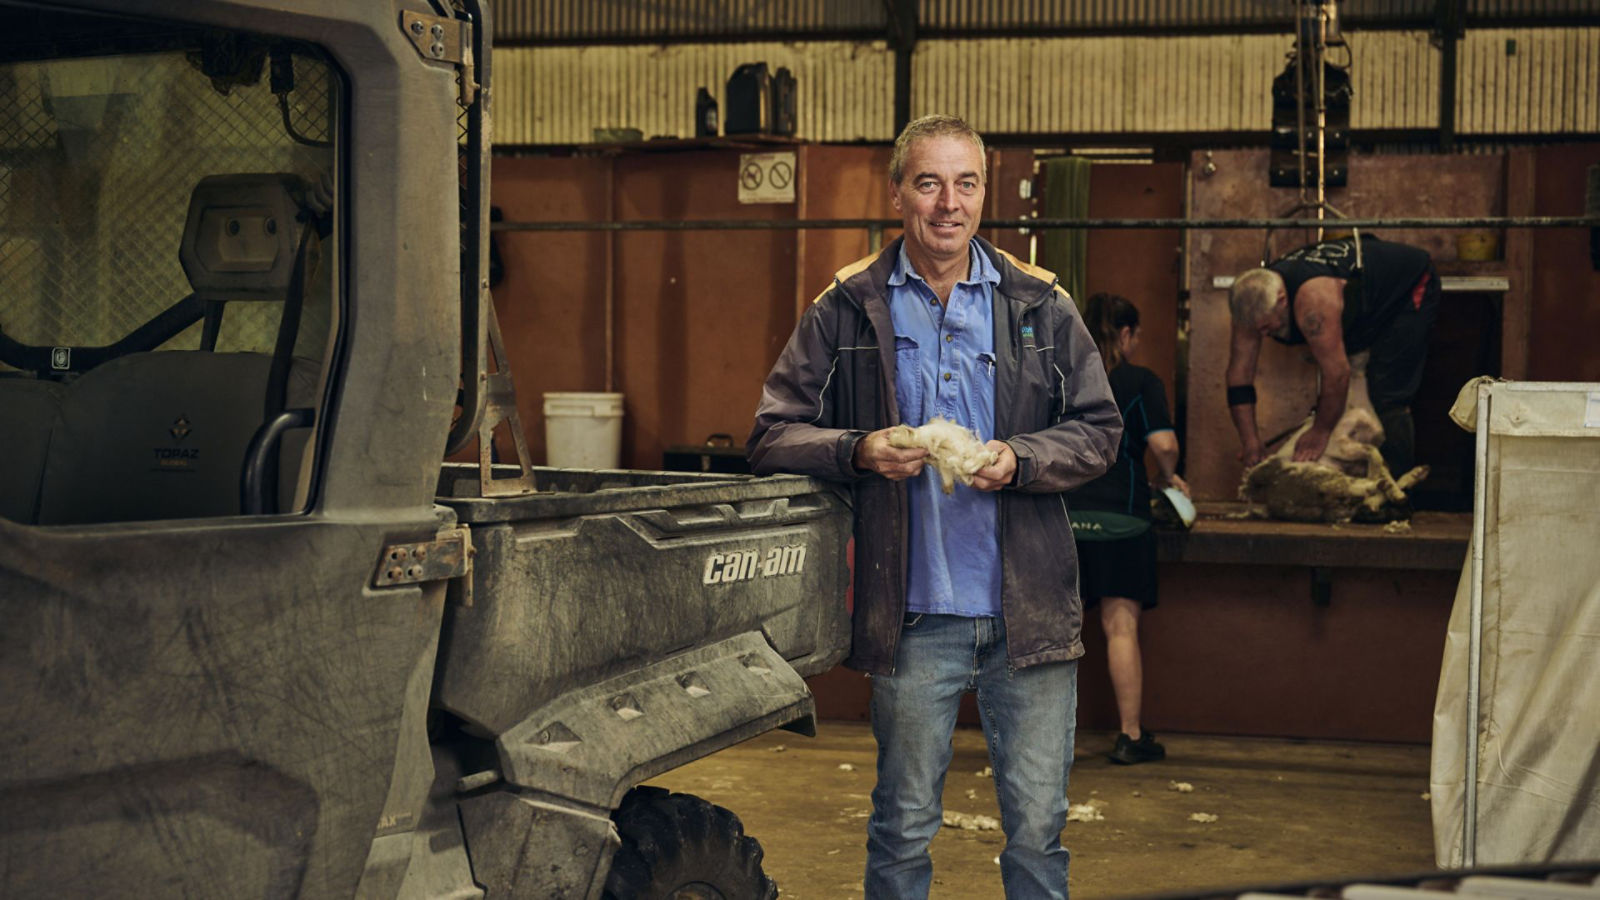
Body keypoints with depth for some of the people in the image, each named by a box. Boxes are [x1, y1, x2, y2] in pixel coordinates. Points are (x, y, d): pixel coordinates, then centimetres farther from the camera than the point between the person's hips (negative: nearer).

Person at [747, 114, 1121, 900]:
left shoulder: (1041, 306, 6)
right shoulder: (848, 310, 2)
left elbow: (1098, 429, 7)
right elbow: (772, 436, 3)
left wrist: (1019, 459, -12)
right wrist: (859, 451, -15)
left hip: (1029, 610, 1)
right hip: (913, 613, -1)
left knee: (1038, 827, 8)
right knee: (903, 826, 11)